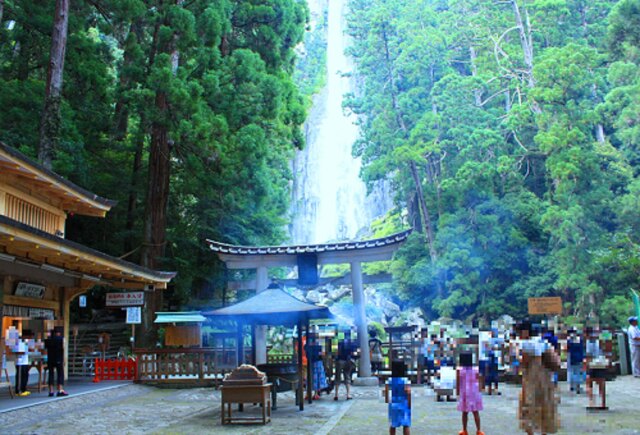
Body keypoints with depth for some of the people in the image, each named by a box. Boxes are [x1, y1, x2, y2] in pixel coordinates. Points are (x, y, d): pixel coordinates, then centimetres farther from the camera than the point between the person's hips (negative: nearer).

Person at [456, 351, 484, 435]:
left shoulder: (459, 370, -9)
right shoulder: (475, 370, -3)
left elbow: (458, 383, -6)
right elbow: (478, 382, 1)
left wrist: (457, 392, 3)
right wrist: (479, 391, 11)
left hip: (464, 393, -1)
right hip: (474, 393, 1)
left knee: (465, 412, 9)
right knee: (476, 412, 6)